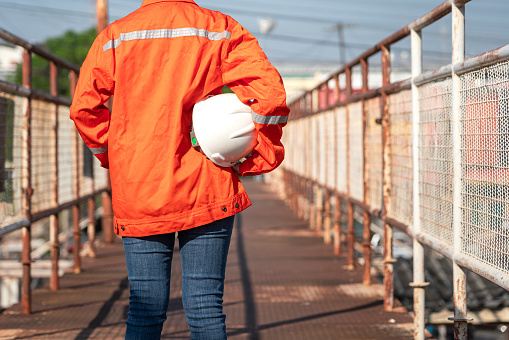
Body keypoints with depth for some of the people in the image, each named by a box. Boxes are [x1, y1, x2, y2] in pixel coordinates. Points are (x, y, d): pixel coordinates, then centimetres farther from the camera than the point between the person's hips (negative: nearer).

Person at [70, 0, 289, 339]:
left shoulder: (115, 35, 5)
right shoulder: (222, 30, 3)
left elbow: (84, 106, -2)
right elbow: (270, 93, -8)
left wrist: (110, 155, 11)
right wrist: (257, 160, 1)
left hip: (138, 193, 1)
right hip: (207, 191, -1)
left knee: (146, 310, 4)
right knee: (205, 307, 1)